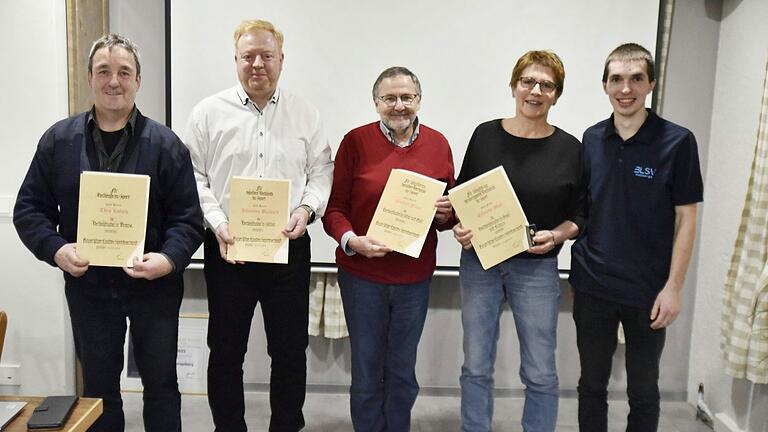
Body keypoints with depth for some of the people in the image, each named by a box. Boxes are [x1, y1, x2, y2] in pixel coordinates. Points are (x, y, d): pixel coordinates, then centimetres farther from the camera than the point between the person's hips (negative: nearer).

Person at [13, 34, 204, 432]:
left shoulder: (165, 144, -6)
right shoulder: (58, 140, 1)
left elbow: (188, 217, -7)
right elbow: (29, 208, 3)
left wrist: (169, 258, -24)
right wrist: (55, 249, -14)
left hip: (154, 285, -2)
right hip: (87, 286, 2)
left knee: (161, 383, 12)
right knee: (98, 384, 17)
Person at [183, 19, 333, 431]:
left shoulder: (305, 114, 6)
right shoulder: (209, 112, 2)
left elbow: (322, 172, 7)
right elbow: (194, 176, 1)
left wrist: (306, 208, -10)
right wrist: (217, 223, -12)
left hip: (289, 248, 1)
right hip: (227, 249, -1)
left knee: (291, 351, 10)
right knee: (226, 352, 11)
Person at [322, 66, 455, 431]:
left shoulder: (437, 144, 3)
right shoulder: (356, 141, -5)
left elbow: (450, 207, 11)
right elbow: (334, 207, -4)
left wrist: (447, 214, -11)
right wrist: (351, 240, -21)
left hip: (415, 277, 2)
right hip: (362, 274, -2)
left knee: (402, 372, 15)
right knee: (366, 371, 10)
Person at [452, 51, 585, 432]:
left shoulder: (569, 149, -2)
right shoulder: (485, 135, 0)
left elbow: (580, 215, 3)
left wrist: (555, 236, -16)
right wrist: (460, 228, -12)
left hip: (537, 269, -1)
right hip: (479, 262, 1)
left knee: (540, 373, 8)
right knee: (476, 367, 12)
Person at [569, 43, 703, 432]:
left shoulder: (677, 142, -7)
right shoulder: (592, 139, 3)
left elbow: (685, 219, -6)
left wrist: (673, 287, -10)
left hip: (647, 291, -3)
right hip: (592, 286, 3)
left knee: (643, 391, 12)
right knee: (591, 385, 15)